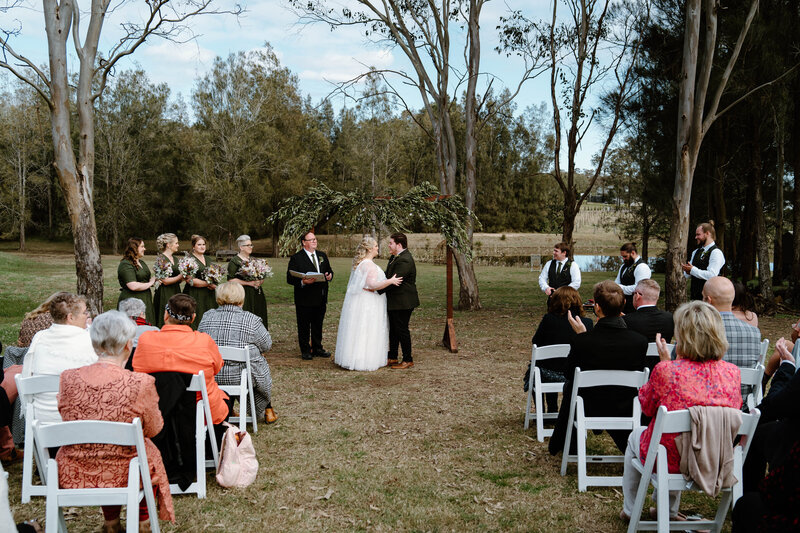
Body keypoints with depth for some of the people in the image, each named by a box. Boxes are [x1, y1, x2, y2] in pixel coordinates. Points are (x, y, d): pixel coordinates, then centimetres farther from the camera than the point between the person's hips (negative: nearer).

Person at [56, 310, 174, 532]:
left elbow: (67, 422, 6)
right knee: (149, 449, 29)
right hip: (120, 475, -3)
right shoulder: (140, 383, -22)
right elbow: (153, 429, -6)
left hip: (72, 475, 3)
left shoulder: (68, 378, -12)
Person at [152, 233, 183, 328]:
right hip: (165, 295, -8)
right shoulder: (161, 259, -11)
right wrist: (181, 276, -14)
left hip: (175, 292, 8)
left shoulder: (174, 259, 13)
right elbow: (165, 281, -16)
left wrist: (184, 277, -1)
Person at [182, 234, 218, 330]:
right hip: (195, 296, -6)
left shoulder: (208, 259, 16)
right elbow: (190, 280, -15)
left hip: (208, 295, 6)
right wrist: (208, 284, -12)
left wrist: (213, 284, 2)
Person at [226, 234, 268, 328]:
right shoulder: (234, 261, -4)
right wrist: (249, 283, -17)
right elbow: (231, 280, -13)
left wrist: (259, 282, -2)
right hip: (243, 296, -6)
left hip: (257, 295, 6)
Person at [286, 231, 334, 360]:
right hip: (305, 299, -5)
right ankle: (305, 350, 15)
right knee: (304, 326, 3)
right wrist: (302, 282, -28)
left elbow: (329, 271, 21)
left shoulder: (322, 256, 13)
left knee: (318, 325, 15)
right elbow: (290, 278, -10)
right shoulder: (296, 258, -7)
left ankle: (317, 348, 28)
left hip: (321, 299, 5)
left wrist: (329, 275, -3)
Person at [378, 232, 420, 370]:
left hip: (402, 302, -10)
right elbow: (387, 275, 15)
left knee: (402, 330, -2)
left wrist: (376, 290, -23)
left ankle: (408, 360, 9)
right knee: (393, 330, 17)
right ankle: (392, 357, 28)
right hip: (394, 301, 10)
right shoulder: (394, 257, 12)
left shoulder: (405, 260, -22)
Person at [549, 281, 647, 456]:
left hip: (587, 410, -1)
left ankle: (559, 443, 46)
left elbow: (569, 375, -5)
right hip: (625, 411, 2)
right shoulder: (640, 341, -17)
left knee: (569, 386, 32)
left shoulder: (582, 341, -24)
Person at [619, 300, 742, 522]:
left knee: (635, 437, 31)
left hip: (669, 460, -4)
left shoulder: (666, 371, -26)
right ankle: (669, 511, 51)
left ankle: (630, 510, 45)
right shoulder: (732, 373, -14)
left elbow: (647, 407, -6)